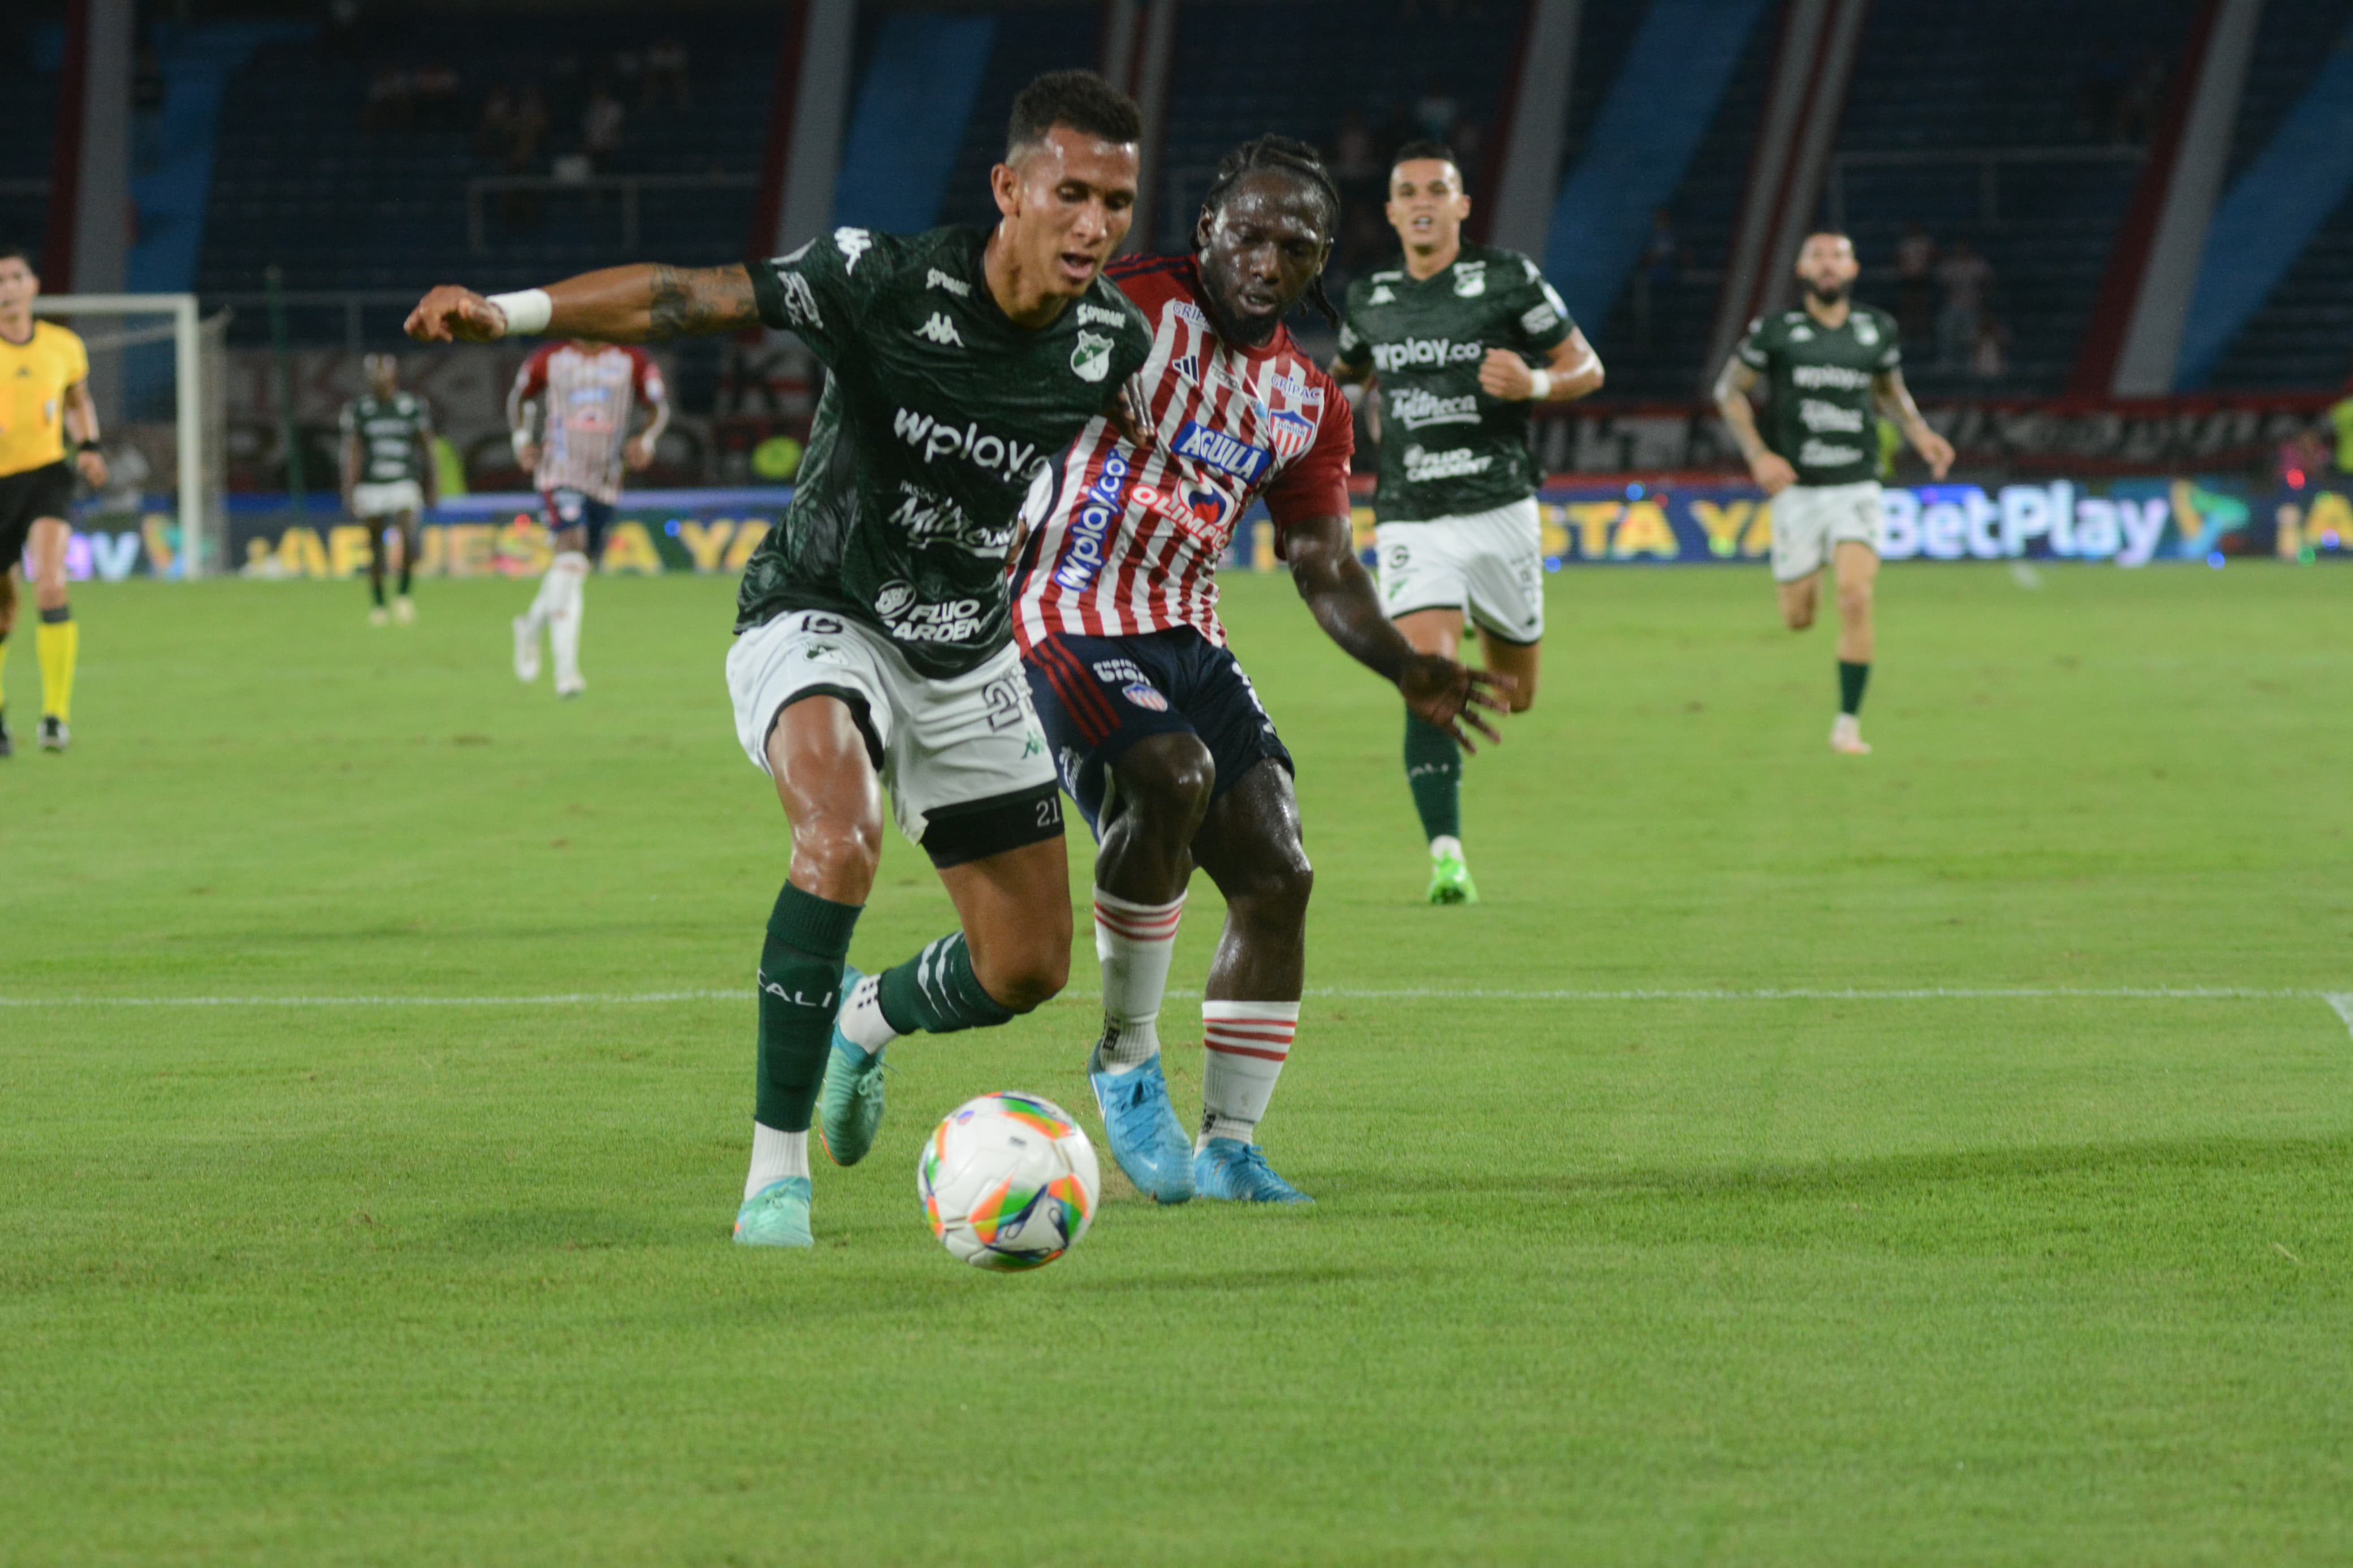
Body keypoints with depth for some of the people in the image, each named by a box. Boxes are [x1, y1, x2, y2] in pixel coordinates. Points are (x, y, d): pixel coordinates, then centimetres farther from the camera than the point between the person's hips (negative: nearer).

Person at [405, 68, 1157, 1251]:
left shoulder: (1113, 342, -10)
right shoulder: (887, 283, -25)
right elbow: (689, 300, -31)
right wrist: (512, 310, -45)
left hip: (966, 654, 5)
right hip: (818, 619, -5)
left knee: (1027, 967, 5)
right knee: (841, 837, -35)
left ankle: (867, 1021, 42)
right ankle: (776, 1168, -25)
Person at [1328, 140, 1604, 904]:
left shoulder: (1507, 278, -2)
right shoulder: (1369, 299, 7)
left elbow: (1586, 367, 2)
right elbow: (1346, 370, 28)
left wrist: (1536, 384, -18)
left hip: (1499, 509, 0)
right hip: (1411, 521, 0)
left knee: (1512, 698, 12)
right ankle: (1446, 856, -21)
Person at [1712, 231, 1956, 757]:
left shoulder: (1877, 330, 3)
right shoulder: (1775, 331, -5)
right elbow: (1730, 391, 4)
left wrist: (1920, 434, 3)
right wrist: (1758, 455, -9)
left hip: (1856, 488, 0)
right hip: (1797, 491, 0)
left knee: (1855, 597, -19)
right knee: (1798, 619, 2)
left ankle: (1848, 723, -10)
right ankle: (1809, 574, 42)